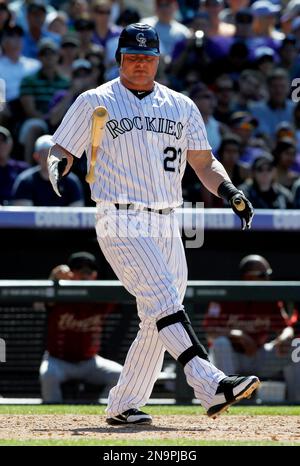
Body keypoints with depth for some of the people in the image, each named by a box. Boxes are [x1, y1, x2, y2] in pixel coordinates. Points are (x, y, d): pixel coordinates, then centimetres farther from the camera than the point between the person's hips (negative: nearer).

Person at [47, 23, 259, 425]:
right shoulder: (95, 102, 4)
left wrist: (229, 191, -3)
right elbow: (61, 152, 4)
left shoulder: (181, 106, 15)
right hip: (121, 223, -6)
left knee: (157, 323, 4)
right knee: (163, 300, -22)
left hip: (167, 226, 6)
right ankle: (211, 386, -35)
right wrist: (58, 169, -20)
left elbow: (204, 163, 16)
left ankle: (122, 406, 15)